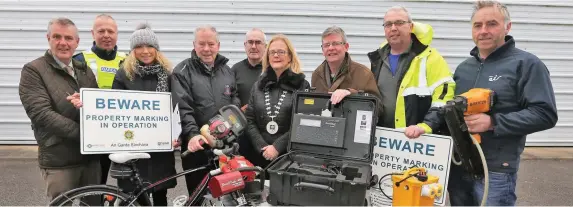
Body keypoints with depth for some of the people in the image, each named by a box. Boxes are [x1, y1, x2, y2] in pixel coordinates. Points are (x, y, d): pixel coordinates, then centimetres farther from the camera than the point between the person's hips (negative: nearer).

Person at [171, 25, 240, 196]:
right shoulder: (182, 71, -4)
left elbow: (235, 101, 17)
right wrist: (192, 134, -27)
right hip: (196, 145, -4)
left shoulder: (227, 71, 12)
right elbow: (183, 108, -14)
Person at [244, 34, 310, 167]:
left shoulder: (302, 85, -2)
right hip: (260, 155, 3)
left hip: (290, 154, -3)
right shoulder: (259, 85, 10)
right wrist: (262, 147, -8)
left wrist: (277, 147, -14)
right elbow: (249, 120, 5)